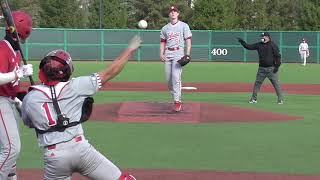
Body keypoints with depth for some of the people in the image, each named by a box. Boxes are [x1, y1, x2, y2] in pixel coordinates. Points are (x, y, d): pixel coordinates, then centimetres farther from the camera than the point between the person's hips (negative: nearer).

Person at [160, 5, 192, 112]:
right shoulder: (165, 28, 15)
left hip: (178, 53, -5)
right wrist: (161, 54, 2)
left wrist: (187, 54, -11)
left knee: (176, 76, -20)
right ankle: (175, 98, 20)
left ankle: (177, 101, -19)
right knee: (168, 79, 3)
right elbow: (162, 42, 17)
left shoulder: (184, 26, 4)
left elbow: (188, 40, 0)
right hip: (168, 54, 5)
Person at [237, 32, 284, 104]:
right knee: (257, 83, 6)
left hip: (271, 68, -5)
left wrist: (277, 66, -14)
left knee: (276, 83, -4)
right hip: (262, 68, 5)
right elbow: (249, 47, 9)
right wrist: (242, 42, -4)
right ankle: (254, 98, 15)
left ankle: (280, 99, 2)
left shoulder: (273, 45, -5)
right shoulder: (259, 45, 9)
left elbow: (278, 56, -7)